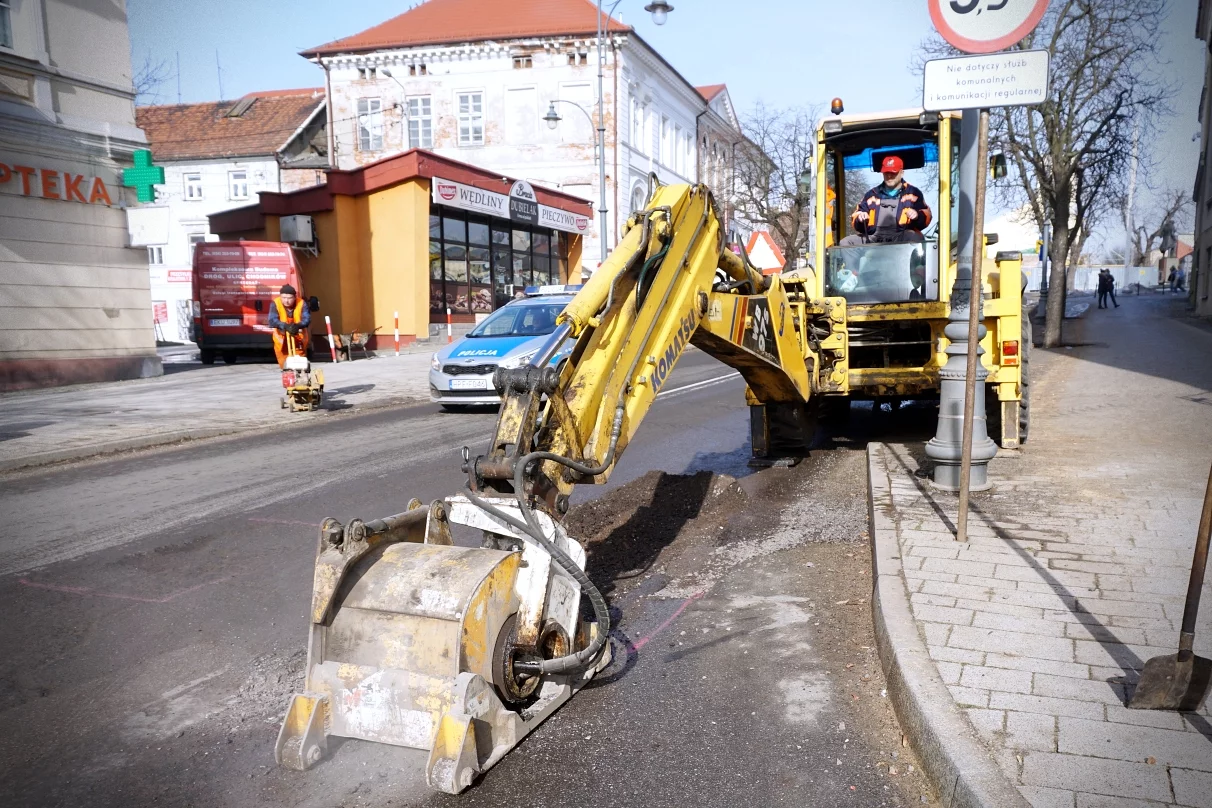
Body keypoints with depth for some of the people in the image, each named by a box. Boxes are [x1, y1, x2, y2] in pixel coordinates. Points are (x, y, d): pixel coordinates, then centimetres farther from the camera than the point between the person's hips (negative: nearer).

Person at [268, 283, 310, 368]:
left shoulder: (302, 304, -19)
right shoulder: (275, 304, -20)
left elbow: (307, 319, -27)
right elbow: (272, 320, -30)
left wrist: (297, 326, -49)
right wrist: (285, 326, -48)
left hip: (298, 335, 0)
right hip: (281, 335, 0)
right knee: (283, 359, 9)